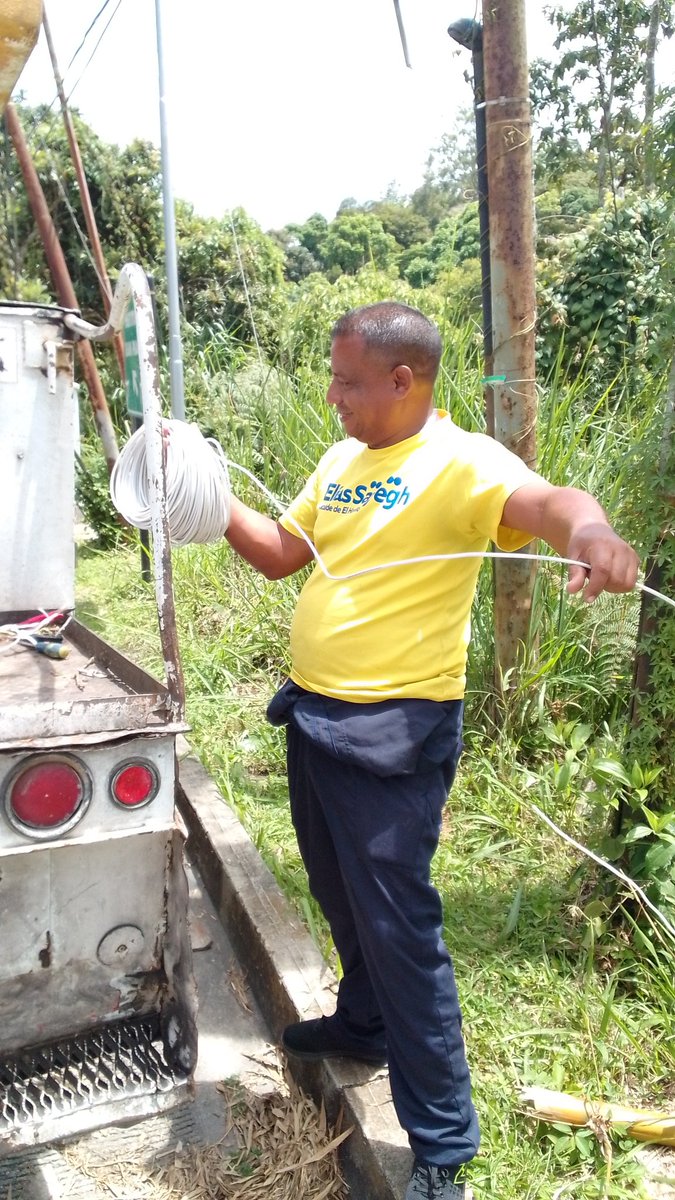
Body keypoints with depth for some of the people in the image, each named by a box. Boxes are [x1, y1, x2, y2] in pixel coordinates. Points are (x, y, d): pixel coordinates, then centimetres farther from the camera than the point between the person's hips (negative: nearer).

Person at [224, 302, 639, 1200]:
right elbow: (279, 553, 17)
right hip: (314, 713, 8)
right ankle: (365, 1023, 51)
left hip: (393, 731, -8)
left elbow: (542, 501, -34)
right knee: (341, 896, 25)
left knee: (396, 922, 0)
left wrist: (590, 528, -56)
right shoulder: (342, 460, 11)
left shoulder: (460, 462, -15)